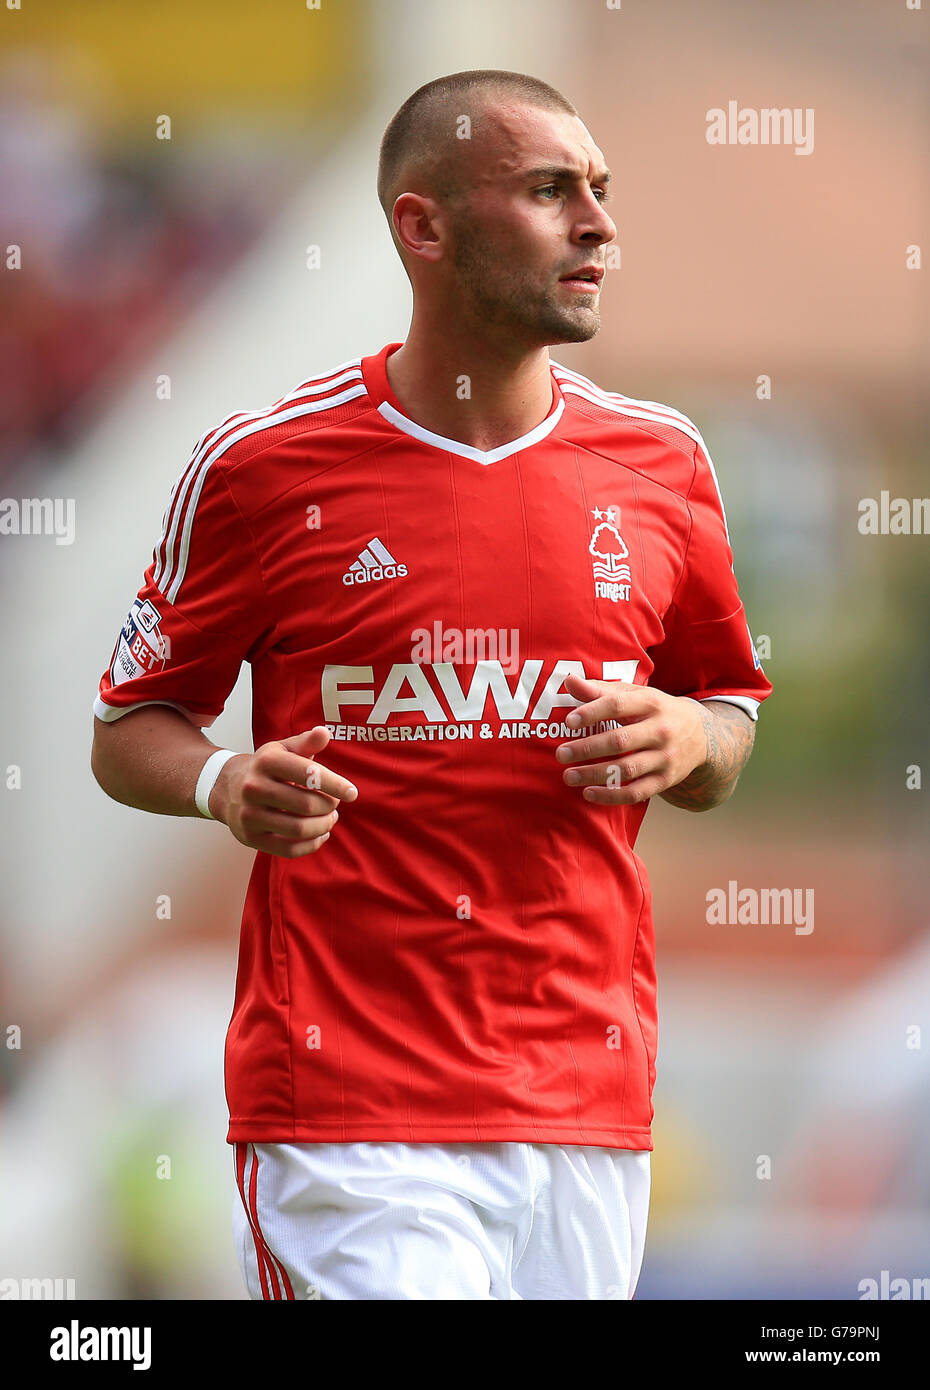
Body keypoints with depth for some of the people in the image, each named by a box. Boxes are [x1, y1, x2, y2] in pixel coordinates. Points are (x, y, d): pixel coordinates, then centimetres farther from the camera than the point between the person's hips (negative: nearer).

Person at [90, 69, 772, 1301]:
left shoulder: (660, 462, 8)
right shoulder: (264, 464, -2)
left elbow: (727, 743, 19)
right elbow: (129, 733, 7)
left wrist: (685, 737, -4)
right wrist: (226, 787, -15)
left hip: (589, 1102, 4)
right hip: (342, 1104, -4)